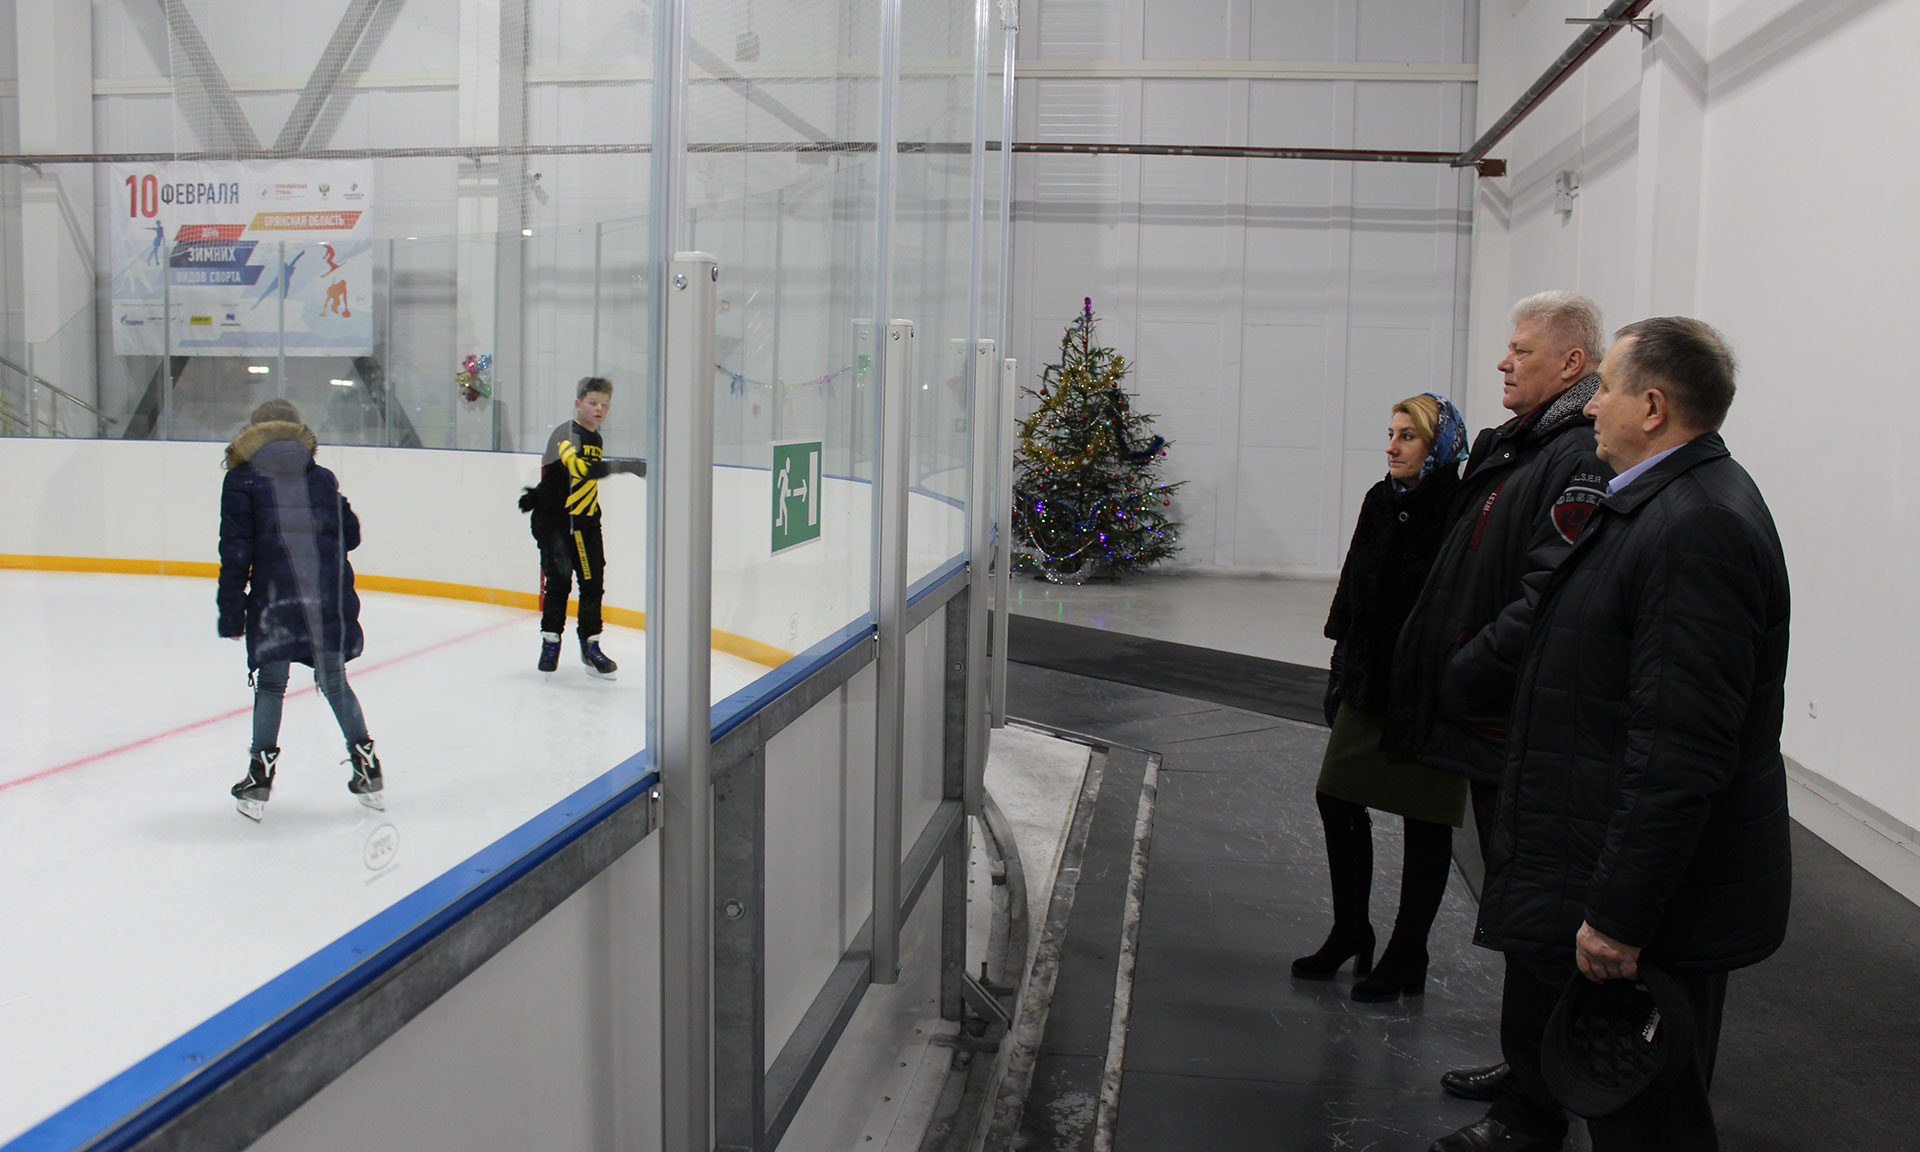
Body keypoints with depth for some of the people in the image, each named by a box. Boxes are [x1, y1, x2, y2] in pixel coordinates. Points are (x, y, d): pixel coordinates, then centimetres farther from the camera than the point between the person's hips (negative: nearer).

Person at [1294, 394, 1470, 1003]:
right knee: (1337, 799, 10)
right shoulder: (1380, 500, 6)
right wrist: (1343, 665, 15)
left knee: (1425, 825, 6)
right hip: (1369, 680, 7)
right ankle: (1350, 934, 28)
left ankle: (1406, 958, 19)